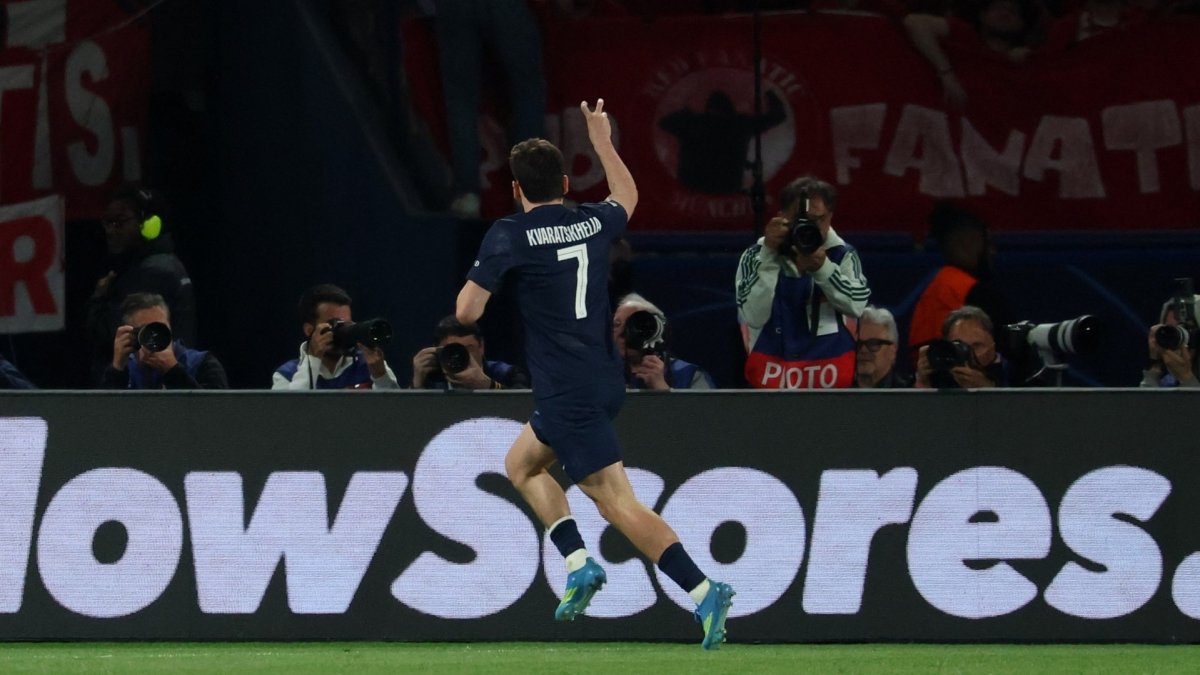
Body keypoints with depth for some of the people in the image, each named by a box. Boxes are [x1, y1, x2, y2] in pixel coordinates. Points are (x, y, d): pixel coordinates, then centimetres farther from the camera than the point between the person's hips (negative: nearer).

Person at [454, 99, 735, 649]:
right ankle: (579, 564, 12)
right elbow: (627, 196, 33)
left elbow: (467, 312, -10)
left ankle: (703, 591, -26)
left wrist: (475, 282, 12)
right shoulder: (593, 222, 8)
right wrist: (603, 143, 46)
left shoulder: (509, 235, -9)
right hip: (604, 381, 8)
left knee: (617, 503, -13)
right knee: (521, 464, 27)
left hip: (567, 393, -8)